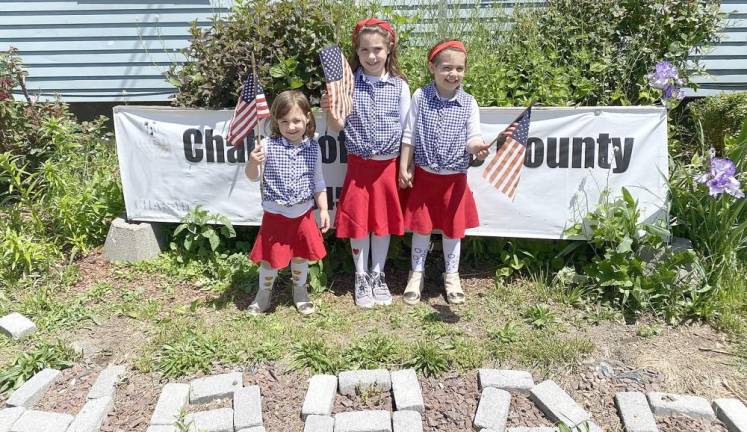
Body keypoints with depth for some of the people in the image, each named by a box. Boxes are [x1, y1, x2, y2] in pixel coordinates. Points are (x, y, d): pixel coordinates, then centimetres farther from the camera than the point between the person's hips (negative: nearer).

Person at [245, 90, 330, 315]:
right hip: (275, 215, -2)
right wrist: (253, 163, -28)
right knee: (270, 258, 8)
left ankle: (300, 293, 41)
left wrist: (323, 209, 4)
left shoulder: (313, 148, -3)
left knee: (301, 256, 17)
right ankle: (263, 293, 33)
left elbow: (318, 182, 6)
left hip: (303, 215, 2)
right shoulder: (268, 146, -13)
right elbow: (254, 177, -7)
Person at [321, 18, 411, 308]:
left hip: (388, 164, 1)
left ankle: (378, 275, 29)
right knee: (358, 222, 7)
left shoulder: (399, 86, -2)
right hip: (359, 165, -1)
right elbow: (338, 127, -4)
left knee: (384, 221, 11)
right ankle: (361, 277, 24)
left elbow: (406, 129, 2)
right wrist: (329, 112, -26)